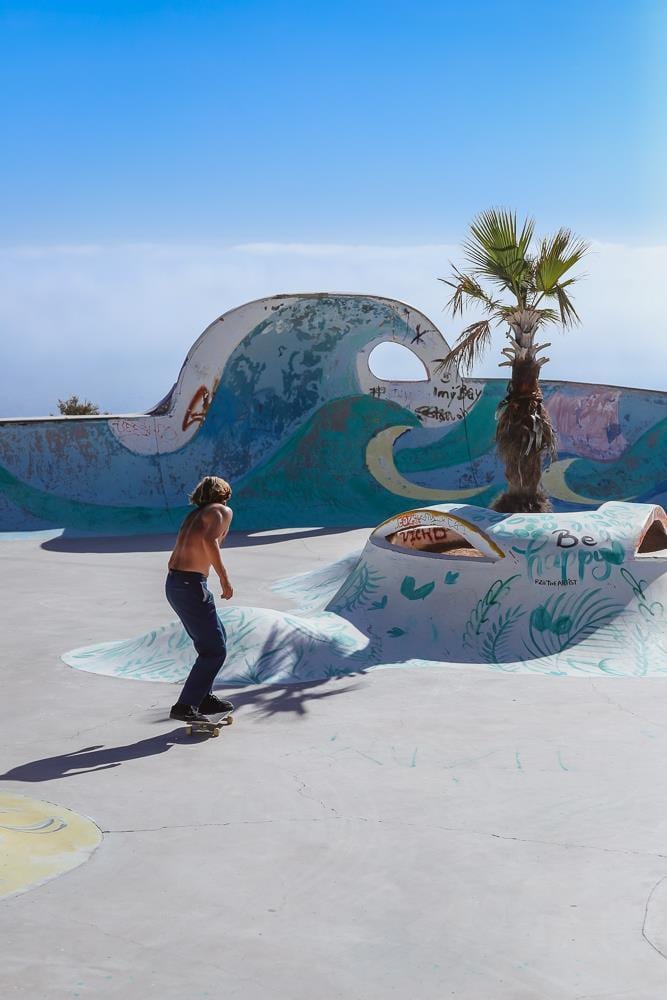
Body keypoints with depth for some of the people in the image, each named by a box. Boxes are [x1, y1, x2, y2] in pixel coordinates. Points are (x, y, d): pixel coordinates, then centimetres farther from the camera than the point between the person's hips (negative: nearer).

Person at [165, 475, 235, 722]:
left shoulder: (194, 515, 22)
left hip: (173, 583, 8)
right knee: (215, 650, -2)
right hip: (191, 585, -8)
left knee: (216, 637, 23)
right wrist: (224, 578, -18)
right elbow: (209, 540, -20)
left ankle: (204, 697, 27)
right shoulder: (222, 511, -1)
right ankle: (185, 706, -6)